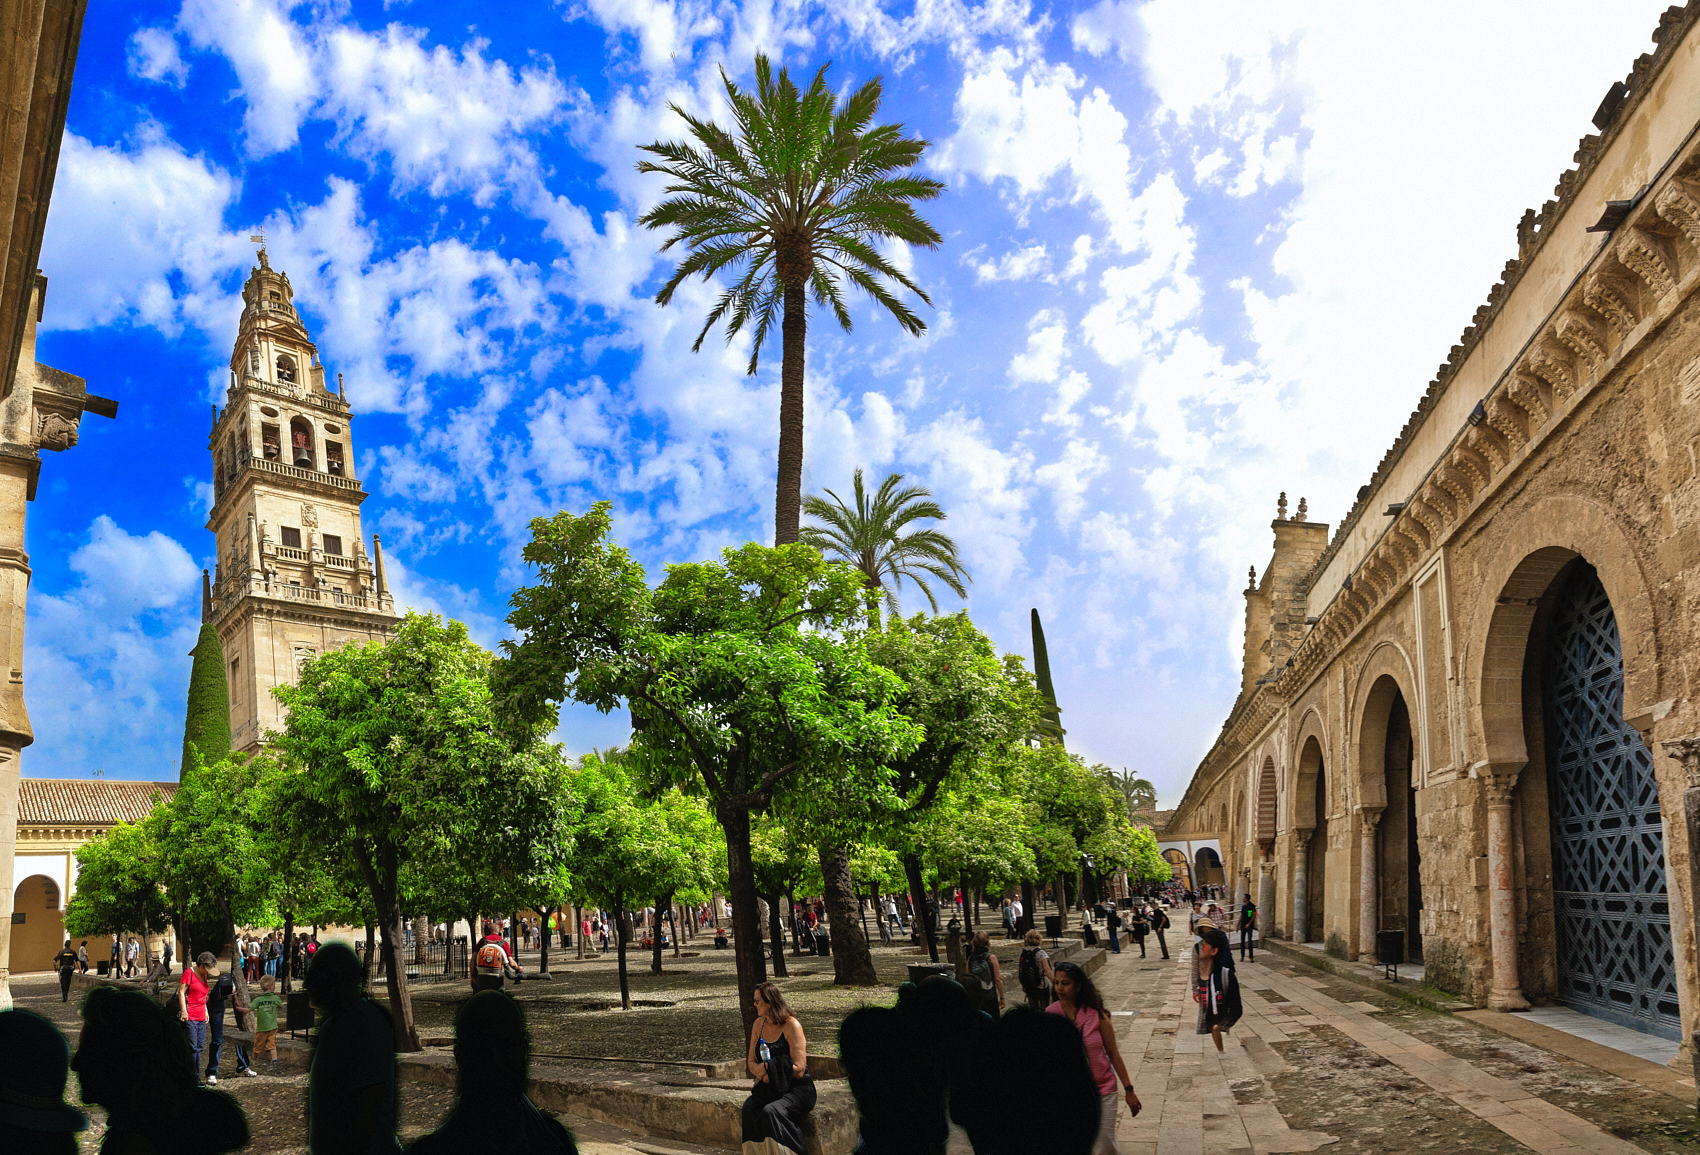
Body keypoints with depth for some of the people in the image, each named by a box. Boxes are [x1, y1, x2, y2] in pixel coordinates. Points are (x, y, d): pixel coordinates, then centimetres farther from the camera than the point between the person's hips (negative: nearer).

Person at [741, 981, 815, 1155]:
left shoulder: (792, 1025, -12)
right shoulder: (759, 1024, 9)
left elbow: (798, 1069, -15)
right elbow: (751, 1061, 13)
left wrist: (768, 1068, -14)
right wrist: (760, 1071, -10)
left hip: (797, 1089, -6)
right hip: (769, 1087, 6)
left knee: (770, 1112, -33)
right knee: (749, 1108, -25)